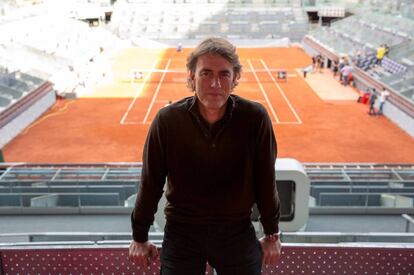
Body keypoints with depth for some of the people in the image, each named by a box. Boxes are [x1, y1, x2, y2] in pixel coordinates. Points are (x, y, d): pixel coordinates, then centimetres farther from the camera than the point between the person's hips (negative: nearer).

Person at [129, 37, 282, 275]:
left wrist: (272, 235, 5)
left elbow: (265, 180, -5)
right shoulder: (167, 120, -14)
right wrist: (140, 238, 4)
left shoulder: (255, 118, -15)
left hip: (238, 233, 1)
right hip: (181, 234, 0)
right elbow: (151, 183, -5)